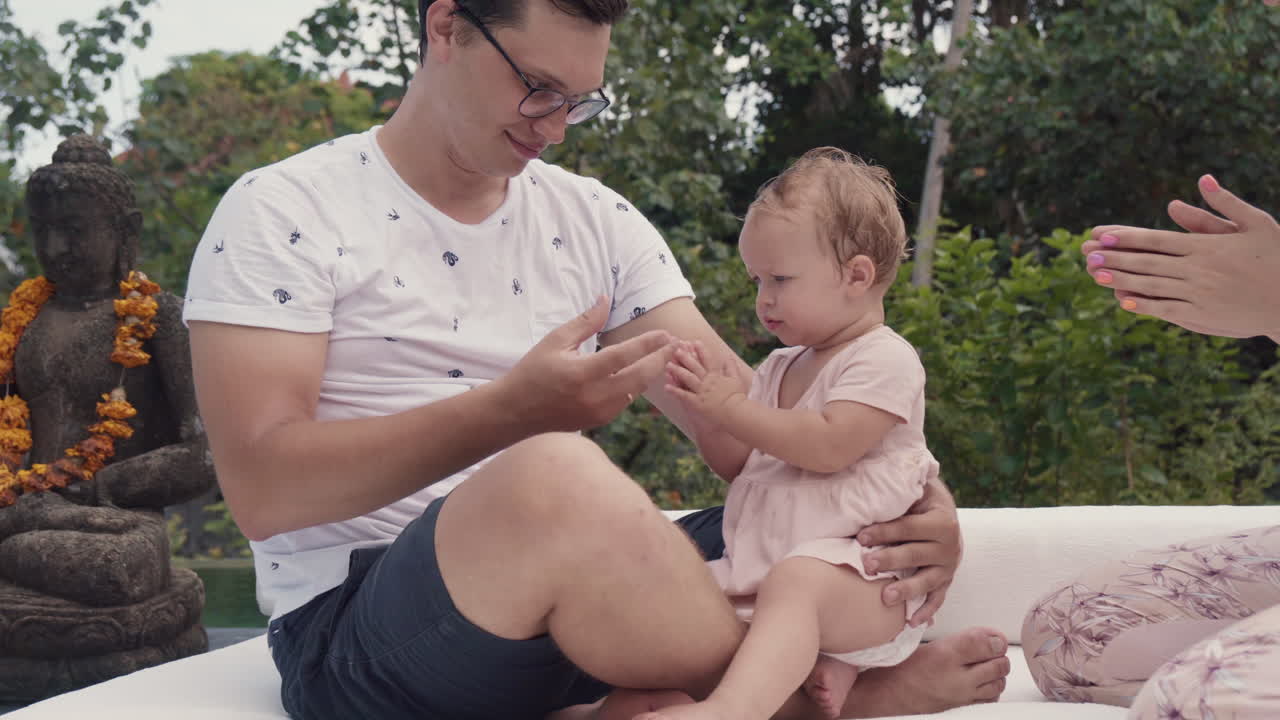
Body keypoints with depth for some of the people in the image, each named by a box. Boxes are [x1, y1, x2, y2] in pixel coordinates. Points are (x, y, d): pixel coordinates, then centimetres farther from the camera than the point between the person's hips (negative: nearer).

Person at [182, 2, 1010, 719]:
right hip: (355, 628, -5)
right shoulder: (283, 215, -5)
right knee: (555, 476, -35)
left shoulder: (596, 222, 9)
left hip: (577, 602, 6)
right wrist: (512, 410, -28)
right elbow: (261, 491, -16)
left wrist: (907, 502, -20)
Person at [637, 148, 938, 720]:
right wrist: (707, 403, 2)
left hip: (853, 574, -9)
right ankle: (818, 660, -21)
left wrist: (731, 407, -13)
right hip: (762, 563, 9)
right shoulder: (781, 368, 23)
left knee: (796, 581, -40)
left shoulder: (885, 359, -4)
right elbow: (735, 466, 21)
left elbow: (827, 446, -19)